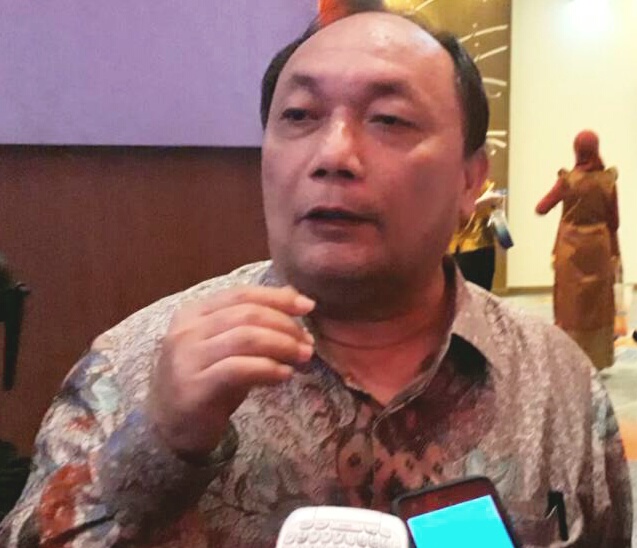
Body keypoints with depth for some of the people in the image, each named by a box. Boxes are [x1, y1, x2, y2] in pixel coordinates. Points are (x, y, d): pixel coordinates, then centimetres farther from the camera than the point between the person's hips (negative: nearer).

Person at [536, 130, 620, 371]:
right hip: (599, 248, 1)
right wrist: (614, 252, 17)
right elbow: (614, 221, 1)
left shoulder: (568, 180, -10)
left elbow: (541, 209, -5)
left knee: (571, 304, 8)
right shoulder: (607, 180, -5)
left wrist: (559, 185, 10)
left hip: (571, 249, -1)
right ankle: (596, 358, 19)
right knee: (598, 304, 12)